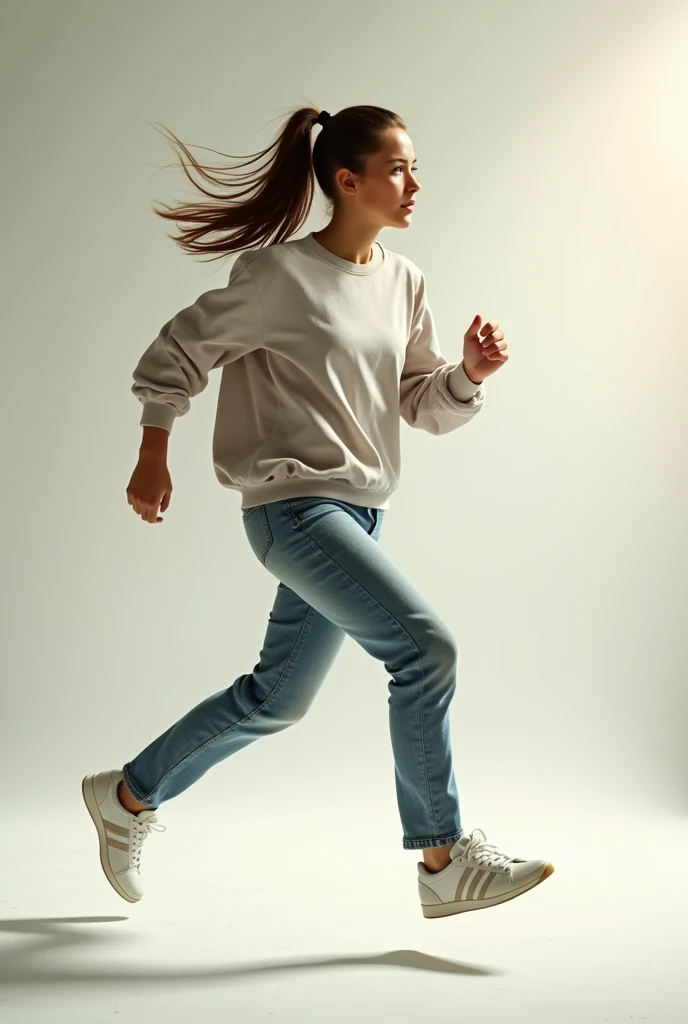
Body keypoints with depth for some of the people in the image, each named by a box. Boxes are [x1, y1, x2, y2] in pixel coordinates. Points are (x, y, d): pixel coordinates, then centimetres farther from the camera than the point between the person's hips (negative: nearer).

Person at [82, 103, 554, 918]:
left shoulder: (404, 283, 8)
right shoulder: (280, 275, -13)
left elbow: (425, 405, 11)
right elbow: (179, 351, -4)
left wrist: (471, 372, -8)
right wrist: (153, 457, -3)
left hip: (362, 509, 8)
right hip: (294, 505, -8)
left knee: (276, 698, 15)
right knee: (424, 646, -19)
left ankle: (127, 797, 34)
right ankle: (445, 860, -6)